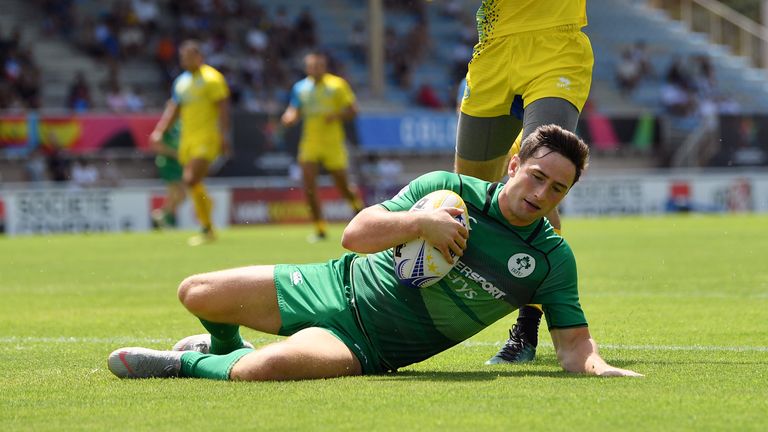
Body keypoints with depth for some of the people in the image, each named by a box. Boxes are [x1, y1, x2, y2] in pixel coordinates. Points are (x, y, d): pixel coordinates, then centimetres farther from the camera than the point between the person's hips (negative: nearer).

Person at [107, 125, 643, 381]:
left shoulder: (553, 259, -9)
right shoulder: (448, 190, -7)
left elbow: (573, 342, -11)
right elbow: (355, 234, -10)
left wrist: (600, 367, -33)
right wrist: (419, 221, -27)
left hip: (369, 346, -3)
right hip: (342, 284, 3)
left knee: (262, 369, -33)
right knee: (196, 293, 4)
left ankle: (190, 363, -1)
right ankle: (227, 345, 40)